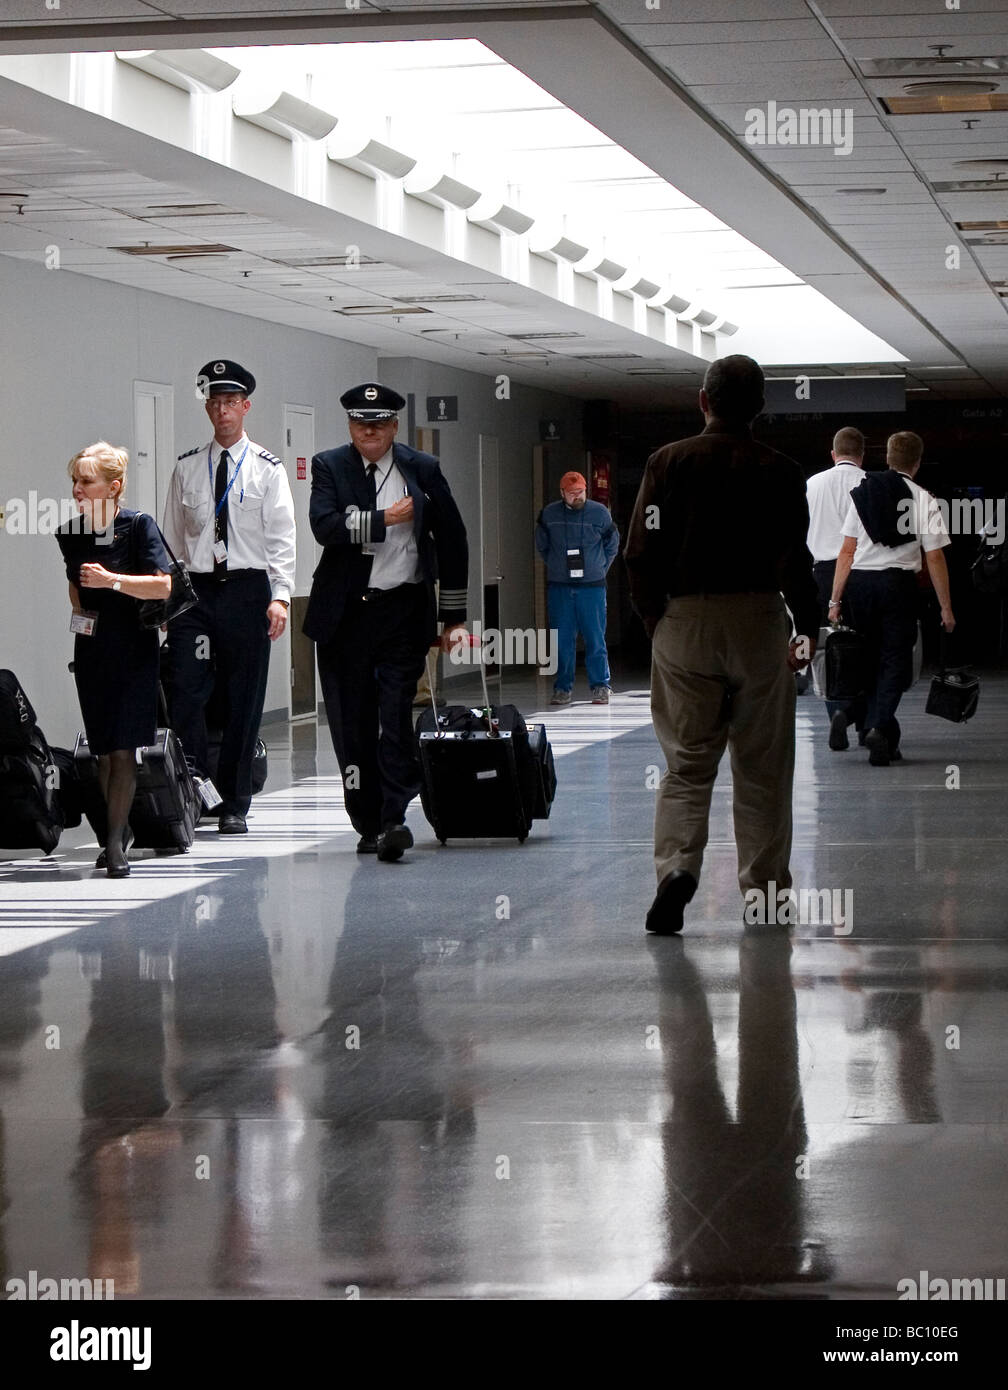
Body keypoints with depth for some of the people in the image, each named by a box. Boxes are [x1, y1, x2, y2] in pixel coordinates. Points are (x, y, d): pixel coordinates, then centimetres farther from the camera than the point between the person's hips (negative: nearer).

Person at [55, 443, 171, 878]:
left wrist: (112, 581, -25)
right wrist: (82, 614, 7)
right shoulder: (69, 534, 4)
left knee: (123, 748, -9)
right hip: (91, 649, 5)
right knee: (103, 749, 8)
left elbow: (163, 585, -16)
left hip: (134, 649, -5)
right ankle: (121, 829, 22)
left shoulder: (139, 526, -11)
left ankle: (114, 842, -9)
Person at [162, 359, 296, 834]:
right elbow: (172, 535, 11)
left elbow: (281, 537, -1)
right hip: (194, 589, 1)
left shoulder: (267, 468, 3)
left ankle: (234, 805, 11)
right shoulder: (187, 467, 9)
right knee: (185, 694, -10)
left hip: (247, 588, -1)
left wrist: (280, 596, -11)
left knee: (244, 701, 3)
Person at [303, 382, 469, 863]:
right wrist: (385, 519, -13)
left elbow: (452, 541, 10)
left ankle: (393, 819, -15)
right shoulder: (330, 467, 4)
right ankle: (367, 822, 12)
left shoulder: (422, 470, 5)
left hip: (403, 609, -1)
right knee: (352, 722, 3)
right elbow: (324, 526, -13)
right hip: (346, 615, 1)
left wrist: (454, 616, 9)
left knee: (396, 715, -12)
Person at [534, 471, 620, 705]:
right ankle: (562, 688, 8)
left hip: (592, 586, -1)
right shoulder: (549, 515, 1)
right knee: (562, 639, 1)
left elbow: (612, 545, 14)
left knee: (595, 639, -2)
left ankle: (600, 687, 6)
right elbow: (542, 546, 17)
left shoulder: (599, 513, 0)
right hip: (559, 587, 1)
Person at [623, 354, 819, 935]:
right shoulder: (781, 472, -2)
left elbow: (643, 552, -4)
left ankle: (677, 866, -18)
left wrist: (653, 619, 7)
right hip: (759, 623, 0)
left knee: (687, 762, 5)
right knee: (763, 767, 10)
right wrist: (809, 627, 5)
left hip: (686, 621, 0)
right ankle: (765, 888, 15)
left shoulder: (670, 462, -2)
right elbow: (794, 559, -6)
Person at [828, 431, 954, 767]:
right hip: (898, 581, -3)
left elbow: (847, 551, 5)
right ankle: (880, 727, -19)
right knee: (896, 661, 0)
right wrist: (946, 607, 1)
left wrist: (836, 599, 7)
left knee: (870, 660, 16)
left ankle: (874, 725, 20)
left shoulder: (861, 493, 7)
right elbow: (934, 557, -4)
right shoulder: (924, 500, -2)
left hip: (859, 582, 3)